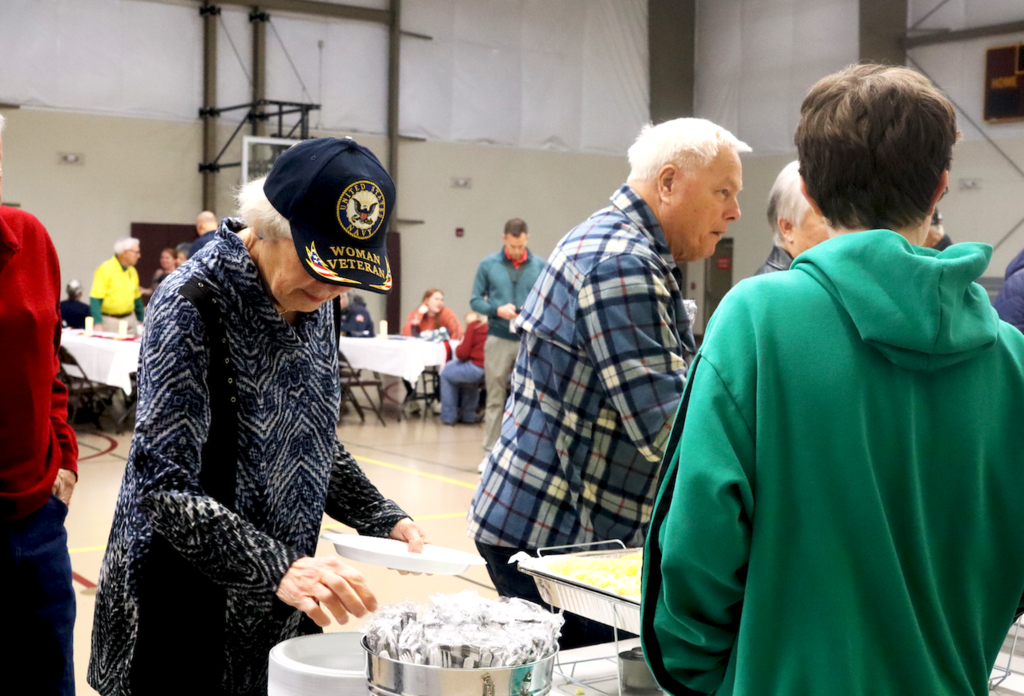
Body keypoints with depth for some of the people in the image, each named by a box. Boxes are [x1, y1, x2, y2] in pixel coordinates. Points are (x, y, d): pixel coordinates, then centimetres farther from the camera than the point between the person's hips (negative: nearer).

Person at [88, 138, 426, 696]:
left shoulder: (314, 303, 2)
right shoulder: (192, 305, -20)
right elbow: (164, 488, -25)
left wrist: (382, 518, -2)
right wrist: (280, 568, -36)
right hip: (186, 615, -6)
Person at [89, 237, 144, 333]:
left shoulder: (132, 271, 13)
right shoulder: (105, 269, -8)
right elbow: (95, 299, -15)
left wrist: (142, 320, 17)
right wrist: (98, 323, -23)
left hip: (130, 320, 6)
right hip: (110, 321, -6)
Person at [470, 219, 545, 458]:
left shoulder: (540, 266, 4)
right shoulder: (488, 265, 3)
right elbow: (475, 300, 5)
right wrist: (497, 310, -12)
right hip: (498, 339, 0)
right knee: (495, 398, 5)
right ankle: (490, 451, 12)